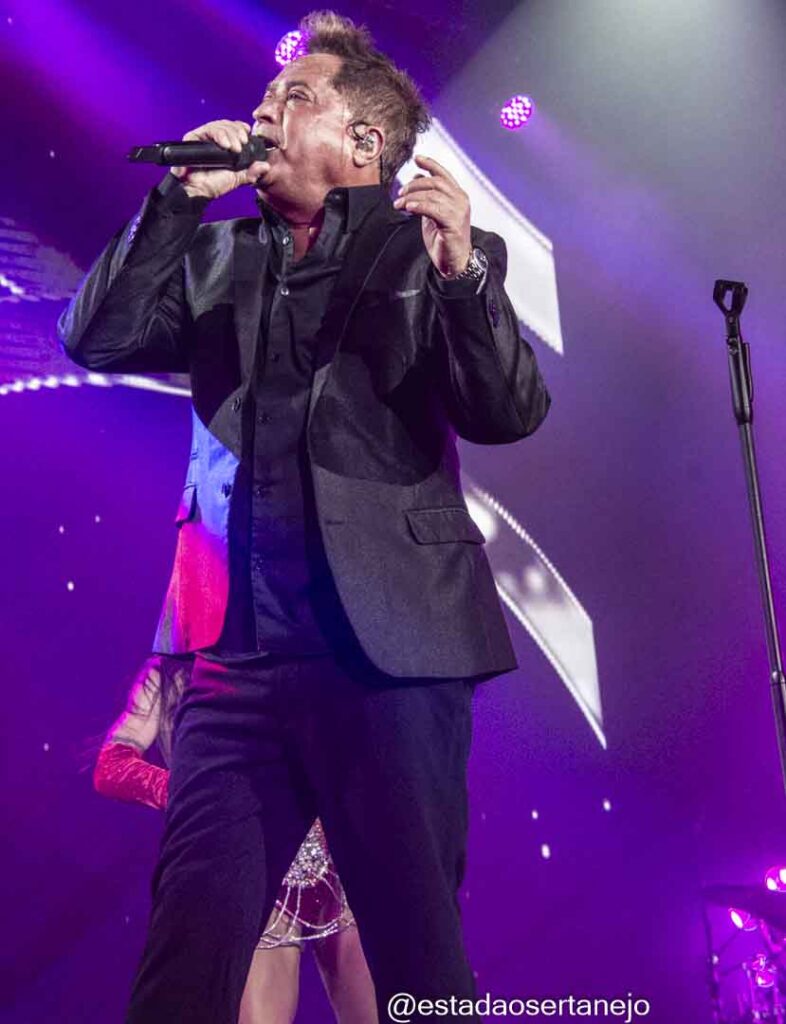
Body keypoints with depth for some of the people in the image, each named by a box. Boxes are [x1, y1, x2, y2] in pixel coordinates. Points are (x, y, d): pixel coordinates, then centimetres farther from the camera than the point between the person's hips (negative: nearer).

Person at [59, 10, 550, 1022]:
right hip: (236, 654, 4)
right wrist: (180, 196, 3)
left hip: (386, 652, -3)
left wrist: (461, 272, -20)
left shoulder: (436, 250, 7)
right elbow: (99, 339, 7)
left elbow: (510, 414, -4)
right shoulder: (216, 254, 18)